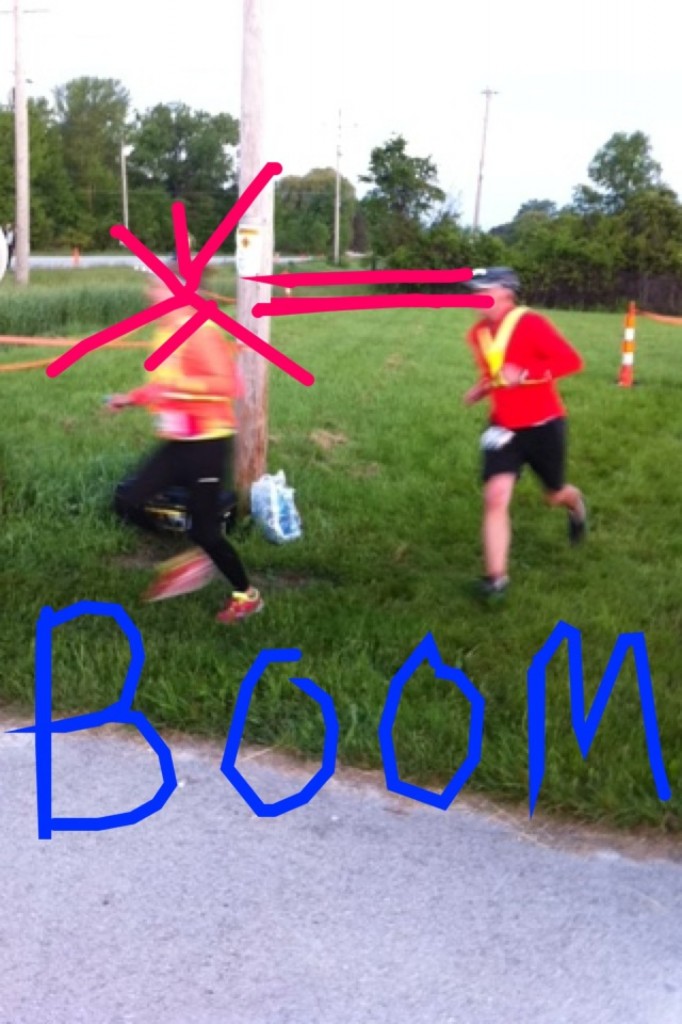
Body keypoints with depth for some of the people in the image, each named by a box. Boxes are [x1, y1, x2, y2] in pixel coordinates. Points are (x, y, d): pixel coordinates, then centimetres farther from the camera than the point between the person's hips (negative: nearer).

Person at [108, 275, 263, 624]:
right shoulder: (166, 334, 9)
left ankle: (246, 596, 21)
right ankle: (192, 561, 16)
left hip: (207, 441, -9)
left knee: (203, 529, -1)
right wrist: (134, 397, 17)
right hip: (177, 441, 9)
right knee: (128, 503, 1)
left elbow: (228, 384, -27)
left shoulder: (200, 332, -19)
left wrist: (175, 387, -32)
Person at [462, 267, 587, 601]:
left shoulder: (530, 324, -19)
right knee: (495, 496, -14)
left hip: (543, 425, -4)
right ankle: (496, 577, -9)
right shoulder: (478, 334, 1)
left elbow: (571, 361, -24)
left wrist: (525, 374, -30)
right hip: (503, 427, 4)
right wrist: (481, 388, -1)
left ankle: (576, 505, 56)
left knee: (554, 495, 16)